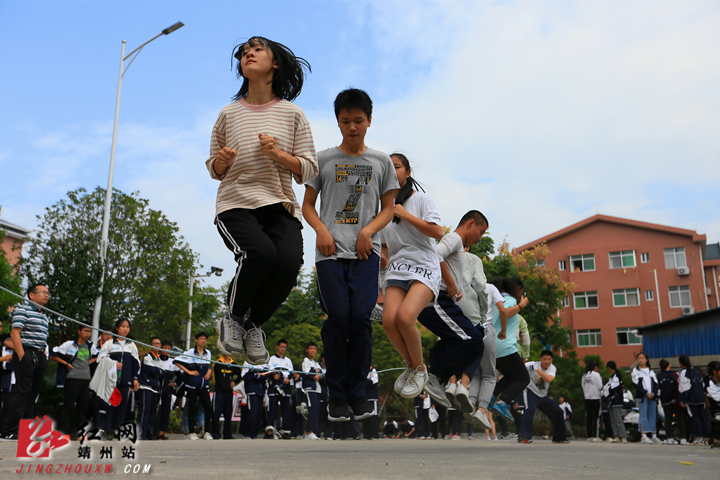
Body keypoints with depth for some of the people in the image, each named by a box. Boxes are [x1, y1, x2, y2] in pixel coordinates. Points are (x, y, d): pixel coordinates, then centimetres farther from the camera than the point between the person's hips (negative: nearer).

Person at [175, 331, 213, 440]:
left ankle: (207, 432, 8)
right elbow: (177, 362, -6)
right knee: (192, 408, 2)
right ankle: (191, 432, 11)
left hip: (204, 385, 4)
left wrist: (209, 372, 7)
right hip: (192, 384, -4)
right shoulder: (190, 353, -4)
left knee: (208, 407, -2)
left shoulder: (208, 353, 11)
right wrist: (188, 372, -9)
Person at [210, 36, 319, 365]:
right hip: (235, 204, -1)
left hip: (280, 205, 1)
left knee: (289, 261, -27)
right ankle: (232, 319, 0)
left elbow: (309, 170, 5)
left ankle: (253, 325, 2)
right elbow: (214, 170, 17)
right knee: (260, 253, -30)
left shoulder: (292, 114, 8)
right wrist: (220, 161, -7)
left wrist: (279, 155, -12)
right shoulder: (228, 114, 11)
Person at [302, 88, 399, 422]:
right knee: (337, 319, -6)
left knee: (360, 318, -8)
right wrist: (321, 230, -7)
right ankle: (337, 394, 6)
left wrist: (368, 231, -6)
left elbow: (388, 209, 13)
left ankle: (357, 392, 7)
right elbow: (307, 205, 13)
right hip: (330, 251, 0)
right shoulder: (323, 159, 11)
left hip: (365, 252, 0)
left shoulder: (381, 162, 13)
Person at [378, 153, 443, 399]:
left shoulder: (421, 199, 5)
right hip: (396, 269, 5)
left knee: (404, 317, -28)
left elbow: (437, 232, -7)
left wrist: (406, 215, -7)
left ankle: (420, 369, -1)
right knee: (389, 319, -20)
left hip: (424, 267, -4)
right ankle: (410, 365, 8)